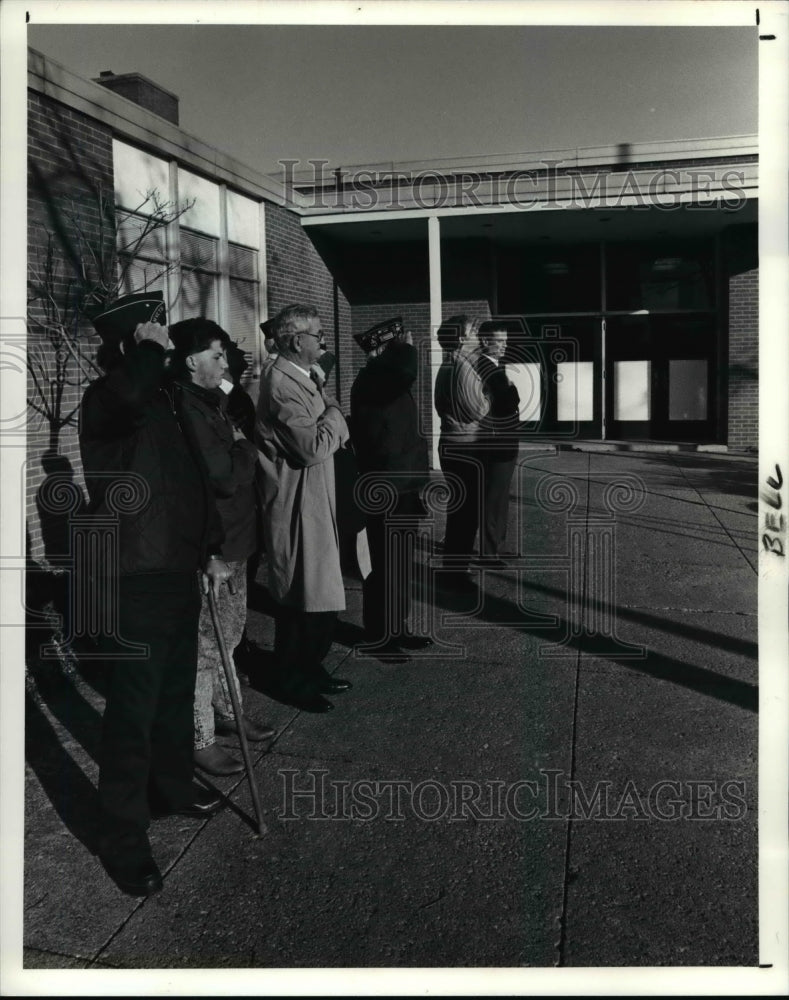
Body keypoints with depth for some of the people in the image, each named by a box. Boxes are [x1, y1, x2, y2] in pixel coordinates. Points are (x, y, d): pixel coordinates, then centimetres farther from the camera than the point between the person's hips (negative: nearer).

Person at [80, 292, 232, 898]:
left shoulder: (166, 396, 11)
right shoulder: (106, 399, -13)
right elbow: (131, 395, -41)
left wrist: (211, 550, 16)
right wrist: (150, 346, -21)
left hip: (179, 569, 8)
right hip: (133, 579, -8)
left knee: (176, 691, 21)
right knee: (133, 708, -1)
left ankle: (172, 786, 41)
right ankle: (123, 838, 13)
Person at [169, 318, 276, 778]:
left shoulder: (213, 402, 11)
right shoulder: (187, 409, -20)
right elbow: (226, 477, -23)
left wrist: (241, 450, -5)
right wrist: (246, 448, -7)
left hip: (232, 539, 10)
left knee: (226, 636, 21)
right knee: (204, 643, 2)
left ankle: (228, 712, 37)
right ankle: (200, 739, 15)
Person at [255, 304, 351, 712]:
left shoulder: (302, 378, 12)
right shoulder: (282, 383, -20)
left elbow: (333, 434, 14)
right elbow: (313, 447, -24)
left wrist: (331, 418, -4)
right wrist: (333, 414, -11)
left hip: (314, 501, 10)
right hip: (296, 506, -10)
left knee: (319, 593, 18)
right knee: (300, 598, 1)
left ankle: (310, 668, 31)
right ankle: (294, 681, 17)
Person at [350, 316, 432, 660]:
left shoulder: (386, 379, 15)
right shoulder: (371, 380, -16)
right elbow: (406, 371, -39)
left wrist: (417, 482, 23)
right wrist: (405, 346, -18)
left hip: (400, 488, 9)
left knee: (400, 565, 16)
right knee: (386, 566, 0)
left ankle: (396, 630, 28)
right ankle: (379, 638, 13)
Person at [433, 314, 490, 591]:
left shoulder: (446, 366, 11)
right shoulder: (462, 366, -17)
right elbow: (478, 410, -17)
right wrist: (488, 397, 1)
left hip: (450, 444, 10)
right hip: (464, 447, -10)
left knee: (457, 508, 18)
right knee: (468, 511, -2)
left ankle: (452, 563, 29)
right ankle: (456, 571, 4)